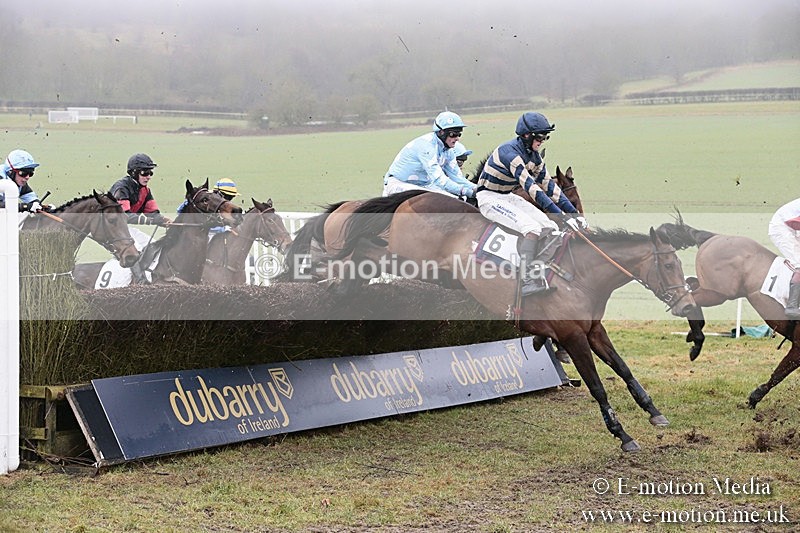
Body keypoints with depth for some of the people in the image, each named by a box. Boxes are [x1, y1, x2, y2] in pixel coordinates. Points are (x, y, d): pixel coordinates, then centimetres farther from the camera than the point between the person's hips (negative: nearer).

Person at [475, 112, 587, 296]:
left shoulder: (534, 156, 3)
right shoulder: (510, 152, -26)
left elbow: (549, 185, 6)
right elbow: (530, 186, -33)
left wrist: (573, 211, -3)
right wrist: (560, 215, -37)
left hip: (508, 197, 9)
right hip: (489, 199, -9)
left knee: (552, 230, -7)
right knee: (532, 228, -29)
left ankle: (536, 273, 4)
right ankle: (527, 280, -21)